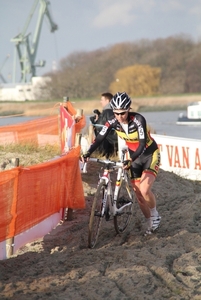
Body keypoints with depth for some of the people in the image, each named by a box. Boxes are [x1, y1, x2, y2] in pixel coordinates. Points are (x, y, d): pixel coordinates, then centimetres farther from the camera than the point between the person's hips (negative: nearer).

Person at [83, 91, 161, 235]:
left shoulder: (138, 119, -29)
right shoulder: (113, 121, -15)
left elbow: (142, 144, -35)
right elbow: (100, 138, -16)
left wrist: (130, 160, -49)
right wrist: (88, 153, -32)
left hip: (150, 155, -5)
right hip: (134, 157, 5)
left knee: (144, 189, -21)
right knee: (138, 194, 3)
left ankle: (155, 216, 6)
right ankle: (150, 224, 22)